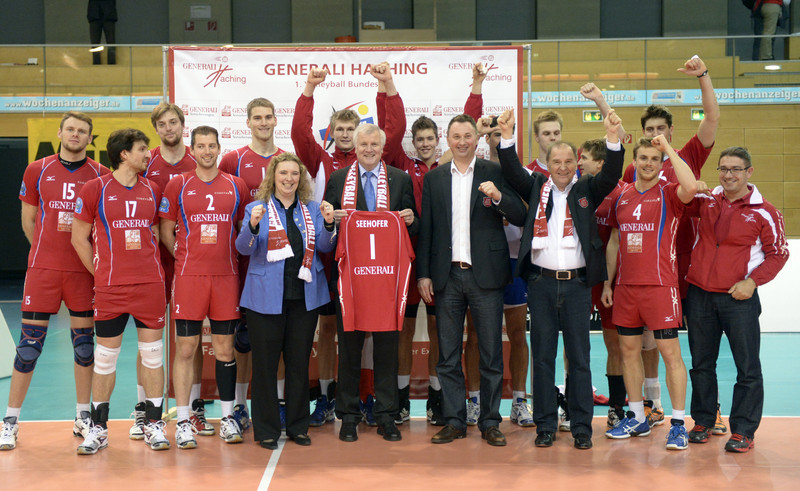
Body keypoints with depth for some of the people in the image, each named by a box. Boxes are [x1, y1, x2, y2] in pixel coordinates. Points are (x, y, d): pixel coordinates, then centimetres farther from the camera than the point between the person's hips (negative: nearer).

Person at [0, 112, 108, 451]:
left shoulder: (101, 175, 4)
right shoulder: (37, 171, 6)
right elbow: (28, 221, 11)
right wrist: (48, 252, 7)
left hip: (84, 270, 0)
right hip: (42, 268, 0)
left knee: (84, 342, 7)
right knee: (29, 343, 0)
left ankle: (83, 417, 19)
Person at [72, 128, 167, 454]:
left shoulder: (152, 191, 9)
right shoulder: (95, 189, -1)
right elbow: (79, 238, 3)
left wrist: (151, 268, 8)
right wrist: (101, 272, 1)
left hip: (150, 284, 3)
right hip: (109, 288, -2)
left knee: (153, 354, 5)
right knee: (105, 357, 5)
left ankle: (154, 424, 15)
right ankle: (98, 428, 18)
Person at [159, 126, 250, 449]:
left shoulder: (236, 186, 8)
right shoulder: (178, 185, 5)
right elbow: (166, 230, 9)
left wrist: (235, 255, 8)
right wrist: (185, 256, 4)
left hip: (226, 276, 1)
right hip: (188, 275, -1)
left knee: (224, 347, 6)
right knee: (185, 348, 0)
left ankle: (227, 417, 18)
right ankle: (183, 422, 7)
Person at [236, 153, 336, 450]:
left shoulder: (312, 210, 12)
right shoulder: (257, 208, 4)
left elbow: (325, 247, 4)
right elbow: (244, 248, -6)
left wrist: (328, 223, -14)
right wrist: (253, 225, -25)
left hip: (305, 295, 3)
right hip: (267, 296, -2)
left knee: (300, 362, 9)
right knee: (265, 364, 2)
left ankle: (298, 426, 21)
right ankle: (266, 430, 13)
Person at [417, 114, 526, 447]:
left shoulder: (494, 173, 4)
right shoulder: (434, 178, 10)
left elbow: (520, 217, -2)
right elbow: (426, 230, 9)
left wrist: (497, 196, -20)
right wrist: (423, 274, 3)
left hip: (485, 274, -2)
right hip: (446, 276, 2)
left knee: (491, 354, 4)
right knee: (448, 355, 7)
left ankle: (490, 423, 15)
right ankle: (454, 421, 18)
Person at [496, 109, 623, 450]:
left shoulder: (587, 190, 8)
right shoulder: (536, 187, 10)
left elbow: (611, 175, -7)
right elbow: (512, 172, -2)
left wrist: (613, 137, -21)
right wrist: (507, 136, -16)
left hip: (577, 284, 0)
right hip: (541, 282, 1)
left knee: (579, 358, 5)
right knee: (542, 357, 6)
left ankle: (581, 427, 14)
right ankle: (545, 425, 16)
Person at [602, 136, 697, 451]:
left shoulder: (669, 193, -2)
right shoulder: (622, 196, 12)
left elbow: (691, 187, -27)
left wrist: (669, 148, -18)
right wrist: (608, 282, 13)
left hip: (660, 284, -5)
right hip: (625, 285, 5)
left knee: (670, 352, -3)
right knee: (628, 350, 10)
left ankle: (678, 424, 5)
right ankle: (637, 419, 23)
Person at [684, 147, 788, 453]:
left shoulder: (764, 212, -3)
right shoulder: (705, 201, 6)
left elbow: (778, 253, 1)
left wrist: (752, 281, -11)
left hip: (739, 299, -3)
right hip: (699, 295, 3)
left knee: (747, 368, 0)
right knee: (701, 364, 12)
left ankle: (743, 430, 11)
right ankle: (702, 421, 25)